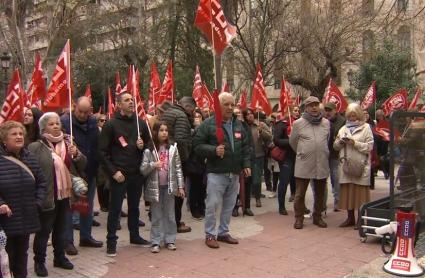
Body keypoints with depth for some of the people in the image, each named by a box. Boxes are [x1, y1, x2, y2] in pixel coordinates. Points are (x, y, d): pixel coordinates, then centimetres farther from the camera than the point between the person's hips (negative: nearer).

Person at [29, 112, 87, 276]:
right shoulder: (35, 147, -10)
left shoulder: (68, 143, 7)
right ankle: (39, 261, 20)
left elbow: (82, 165, 8)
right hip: (47, 196, -5)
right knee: (44, 230, 6)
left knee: (61, 229, 18)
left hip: (66, 195, 5)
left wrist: (76, 154, -11)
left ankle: (60, 257, 32)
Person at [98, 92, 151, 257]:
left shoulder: (141, 123, 7)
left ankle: (135, 235, 31)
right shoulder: (111, 124, -6)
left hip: (136, 173, 4)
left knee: (134, 206, 16)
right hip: (118, 174, -4)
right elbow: (102, 151, -8)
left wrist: (143, 146, -6)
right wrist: (113, 172, -13)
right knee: (115, 208, 2)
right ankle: (111, 241, 12)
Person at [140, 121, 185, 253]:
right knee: (156, 216, 7)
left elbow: (178, 168, 2)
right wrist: (153, 165, -23)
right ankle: (155, 242, 14)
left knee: (170, 215, 9)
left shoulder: (173, 148, 0)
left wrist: (180, 186, -1)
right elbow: (143, 170, -4)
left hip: (169, 186, 1)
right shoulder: (149, 150, -4)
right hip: (155, 187, -1)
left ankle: (169, 240, 19)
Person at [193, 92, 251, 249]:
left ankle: (223, 232, 28)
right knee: (212, 204, -3)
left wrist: (246, 164, 9)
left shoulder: (238, 124, 11)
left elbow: (245, 146, 16)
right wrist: (214, 150, -21)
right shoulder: (209, 124, -7)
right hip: (216, 172, -6)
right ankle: (209, 234, 12)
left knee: (229, 205, 14)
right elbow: (197, 145, -9)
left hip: (235, 173, 6)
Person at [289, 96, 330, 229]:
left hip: (322, 164, 3)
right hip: (303, 164, -3)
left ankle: (317, 217, 28)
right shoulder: (298, 123, -4)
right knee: (300, 193, 3)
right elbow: (292, 142, 8)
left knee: (320, 193, 13)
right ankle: (299, 218, 17)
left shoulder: (326, 123, 6)